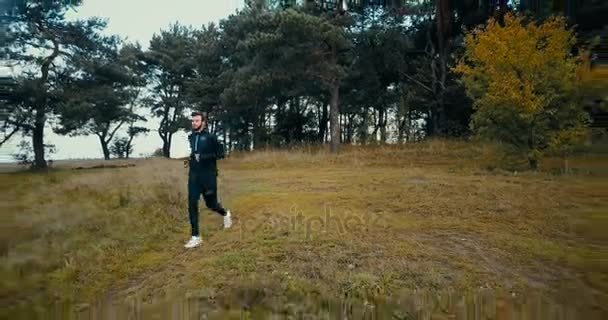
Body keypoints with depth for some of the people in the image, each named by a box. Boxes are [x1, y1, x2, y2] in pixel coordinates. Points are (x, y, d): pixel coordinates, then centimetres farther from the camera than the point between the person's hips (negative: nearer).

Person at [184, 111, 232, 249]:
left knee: (211, 203, 7)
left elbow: (221, 153, -10)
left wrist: (206, 157, -22)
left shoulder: (210, 137, -8)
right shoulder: (191, 137, 10)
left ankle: (225, 214, 41)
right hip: (194, 175, 5)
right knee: (192, 204, -4)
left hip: (208, 176, -5)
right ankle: (196, 237, 3)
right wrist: (192, 159, 10)